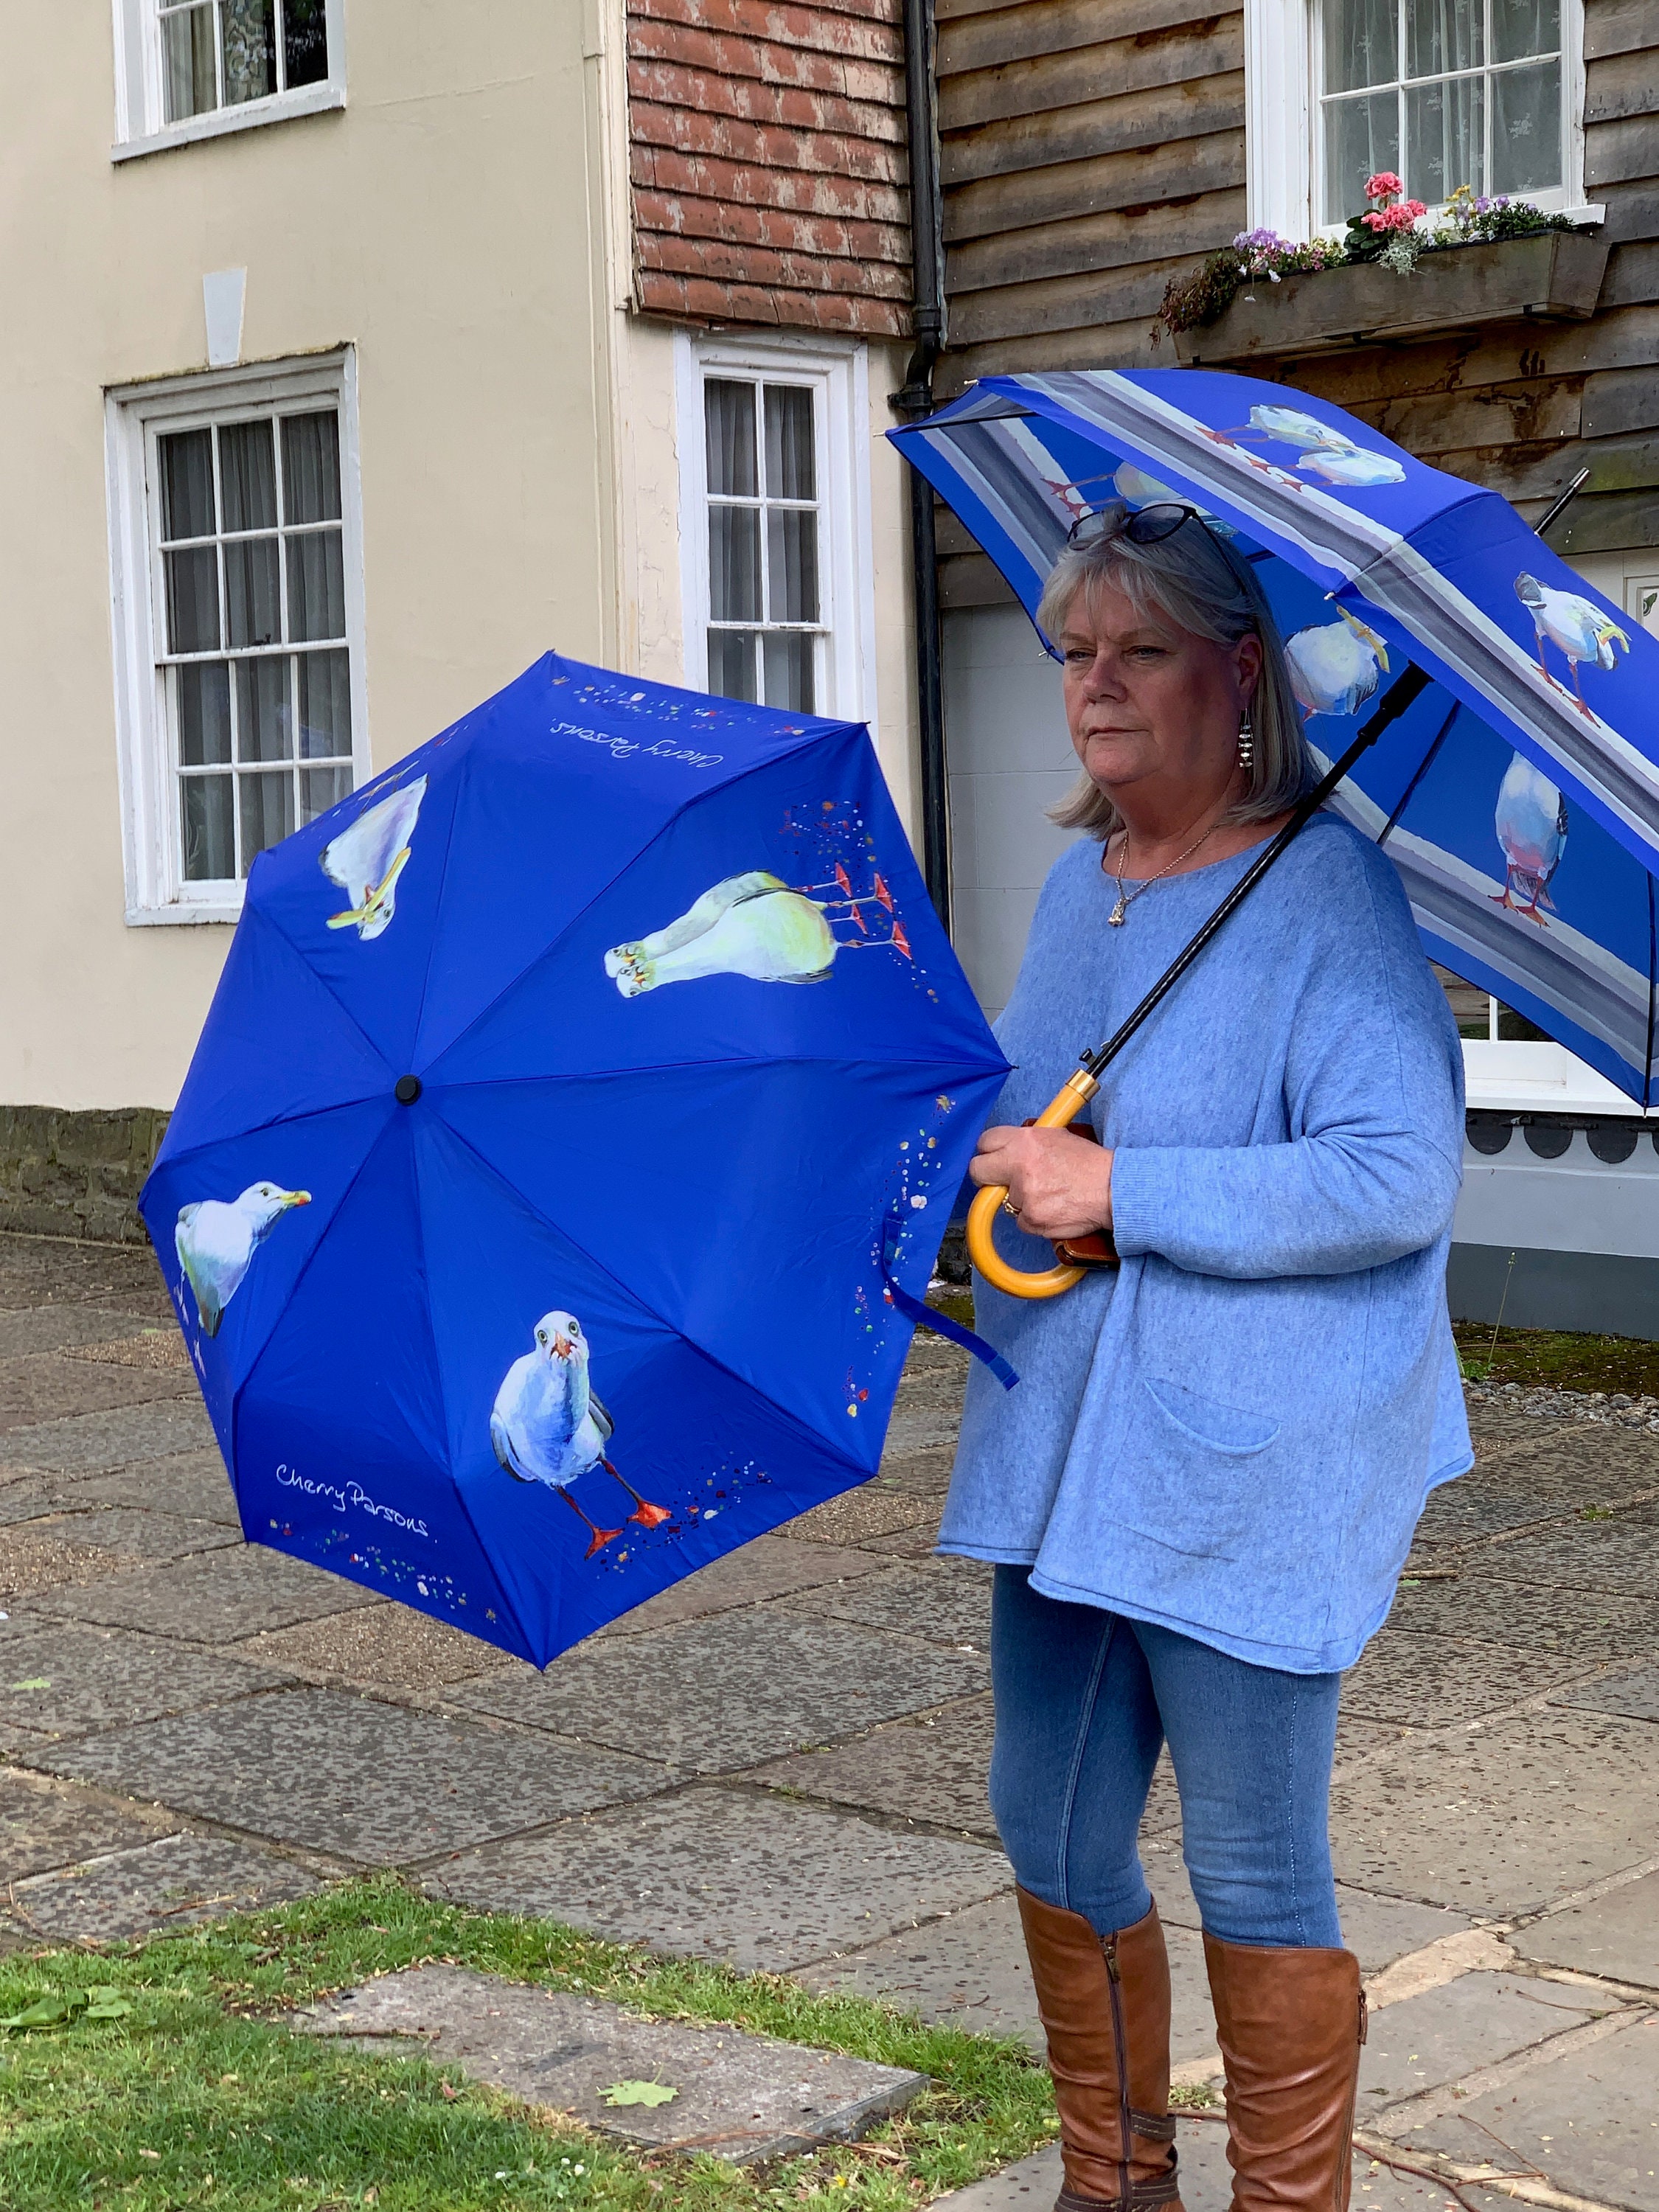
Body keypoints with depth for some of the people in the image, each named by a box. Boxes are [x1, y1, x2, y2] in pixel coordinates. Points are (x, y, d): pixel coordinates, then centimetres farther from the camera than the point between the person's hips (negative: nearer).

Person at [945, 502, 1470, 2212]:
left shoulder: (1327, 893, -14)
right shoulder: (1074, 885, 11)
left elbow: (1400, 1174, -24)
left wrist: (1120, 1190, -24)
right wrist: (968, 1162, 9)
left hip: (1247, 1475, -8)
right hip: (1058, 1453, 8)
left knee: (1254, 1880, 4)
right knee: (1053, 1837, 16)